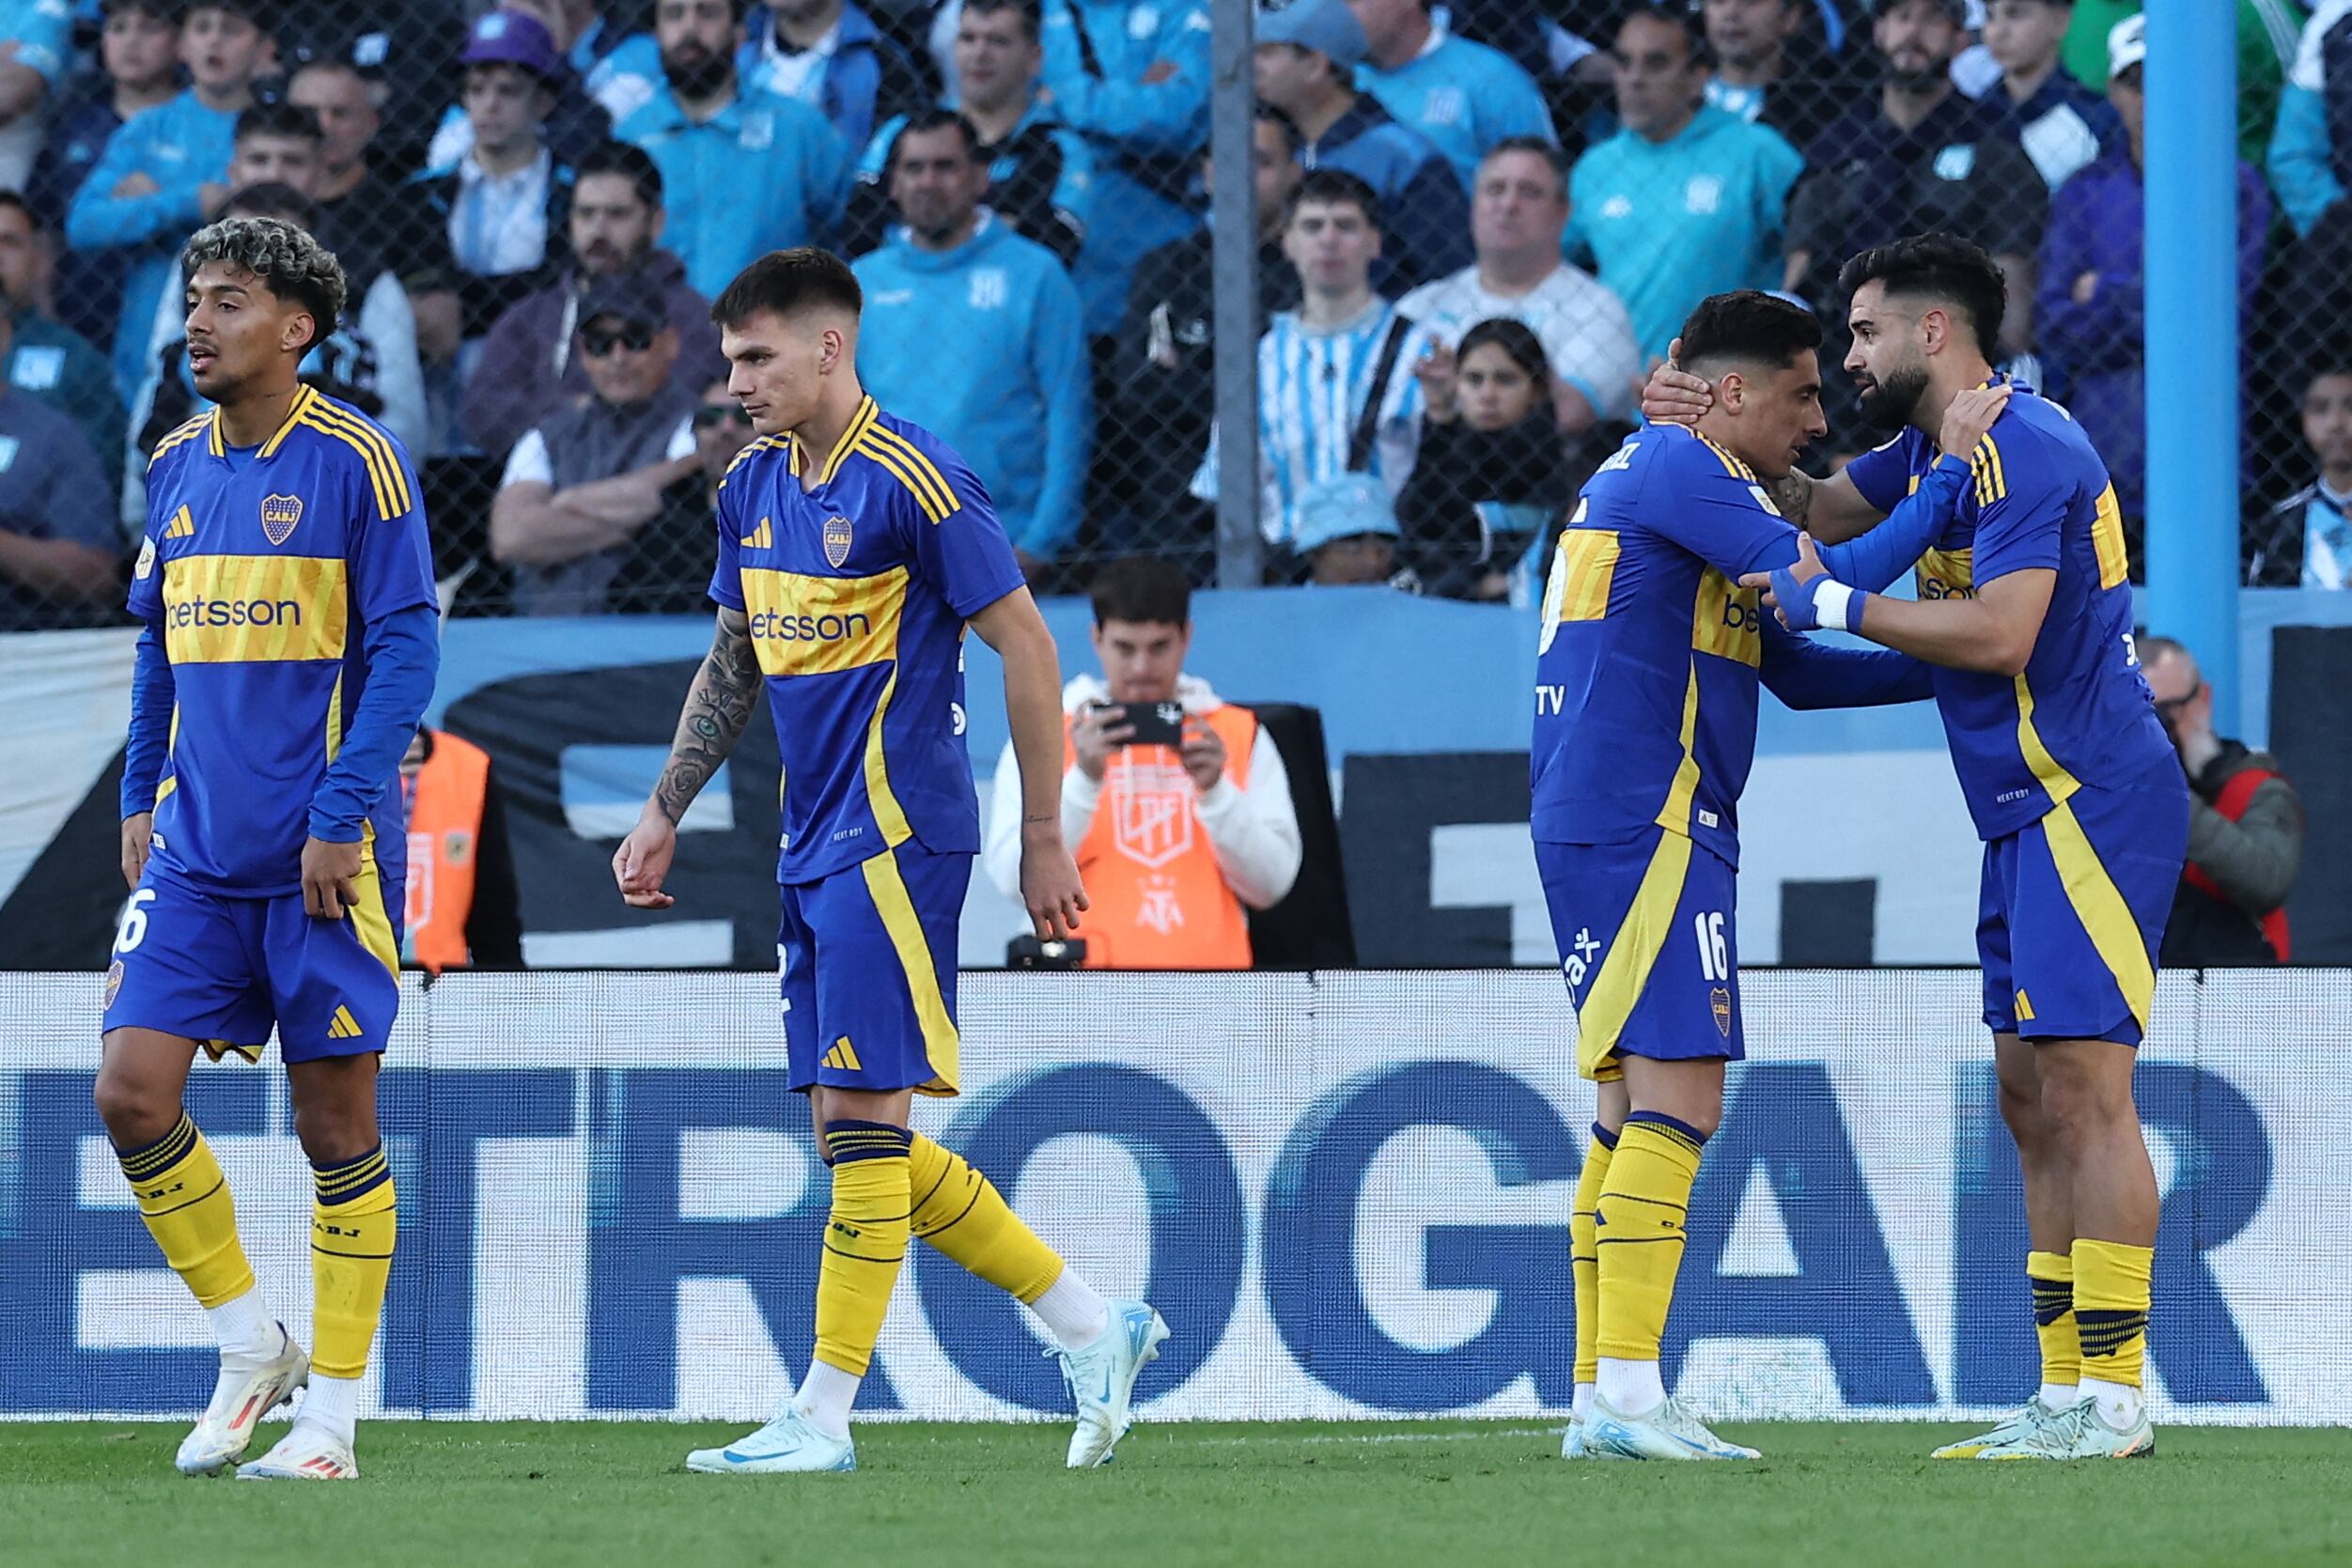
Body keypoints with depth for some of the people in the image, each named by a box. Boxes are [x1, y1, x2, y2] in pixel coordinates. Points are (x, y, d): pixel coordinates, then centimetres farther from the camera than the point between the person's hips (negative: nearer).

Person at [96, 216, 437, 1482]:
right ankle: (251, 1349, 12)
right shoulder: (175, 468, 10)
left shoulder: (355, 462, -8)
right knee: (132, 1092, -5)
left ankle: (331, 1413, 9)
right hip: (195, 853, 6)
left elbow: (403, 653, -10)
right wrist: (140, 800, 13)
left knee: (335, 1119, 1)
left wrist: (342, 818, -15)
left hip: (325, 856, -6)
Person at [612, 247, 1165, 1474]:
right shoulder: (753, 486, 12)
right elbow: (734, 664, 24)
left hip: (894, 839, -9)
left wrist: (1043, 840, -9)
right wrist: (664, 812, 18)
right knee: (856, 1138, 7)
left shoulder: (910, 482, -12)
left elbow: (1025, 647, -10)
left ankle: (822, 1418, -6)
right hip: (814, 852, 9)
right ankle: (1095, 1329, 16)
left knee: (861, 1117, -9)